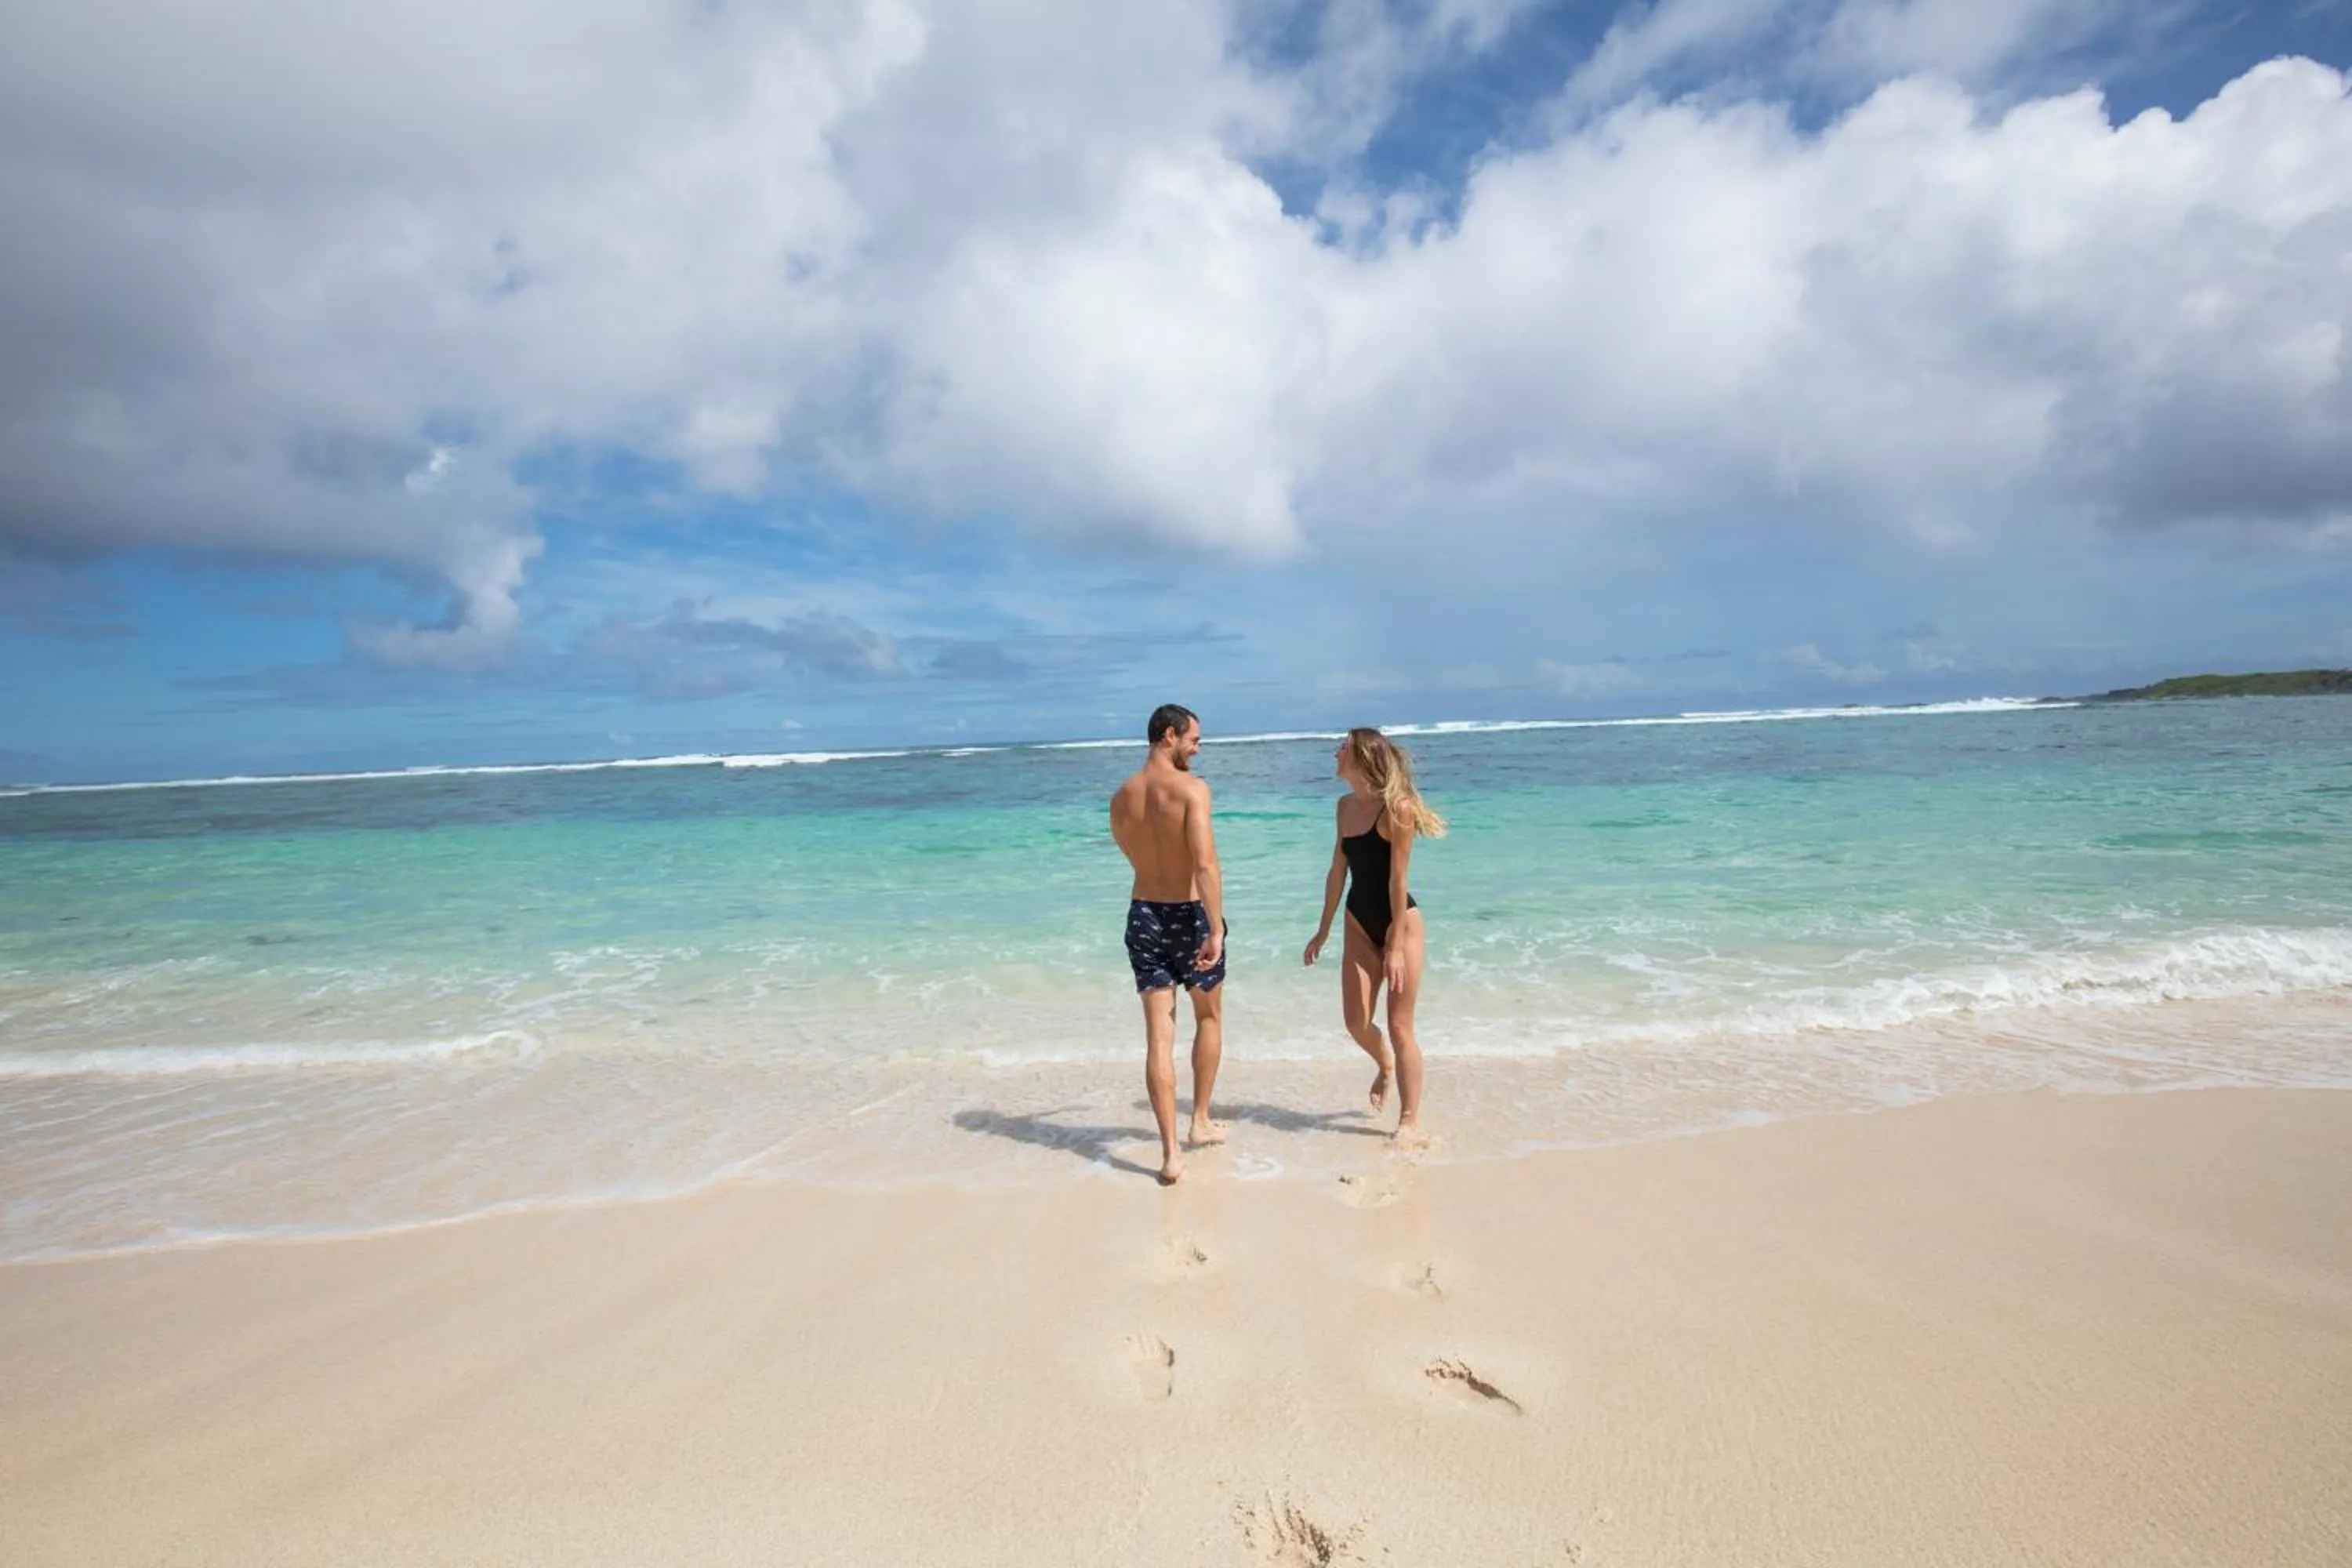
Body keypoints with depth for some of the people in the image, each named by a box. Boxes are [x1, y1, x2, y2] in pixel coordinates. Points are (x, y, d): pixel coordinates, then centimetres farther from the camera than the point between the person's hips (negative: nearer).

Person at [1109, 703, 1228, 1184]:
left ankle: (1171, 1153, 3)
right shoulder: (1191, 788, -14)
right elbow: (1206, 864, -23)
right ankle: (1201, 1122, 31)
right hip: (1189, 914, -4)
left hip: (1143, 914, 4)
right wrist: (1216, 929, -23)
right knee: (1209, 1018, 20)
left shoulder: (1121, 798, 4)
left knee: (1159, 1034, 4)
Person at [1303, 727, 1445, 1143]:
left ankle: (1410, 1122, 11)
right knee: (1356, 1022, 5)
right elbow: (1338, 870, 12)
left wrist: (1396, 947, -18)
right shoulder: (1346, 805, 5)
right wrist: (1324, 929, 14)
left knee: (1399, 1025, -1)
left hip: (1401, 921, -6)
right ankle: (1385, 1065, 38)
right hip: (1360, 923, 6)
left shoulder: (1397, 808, -17)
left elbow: (1397, 881, -18)